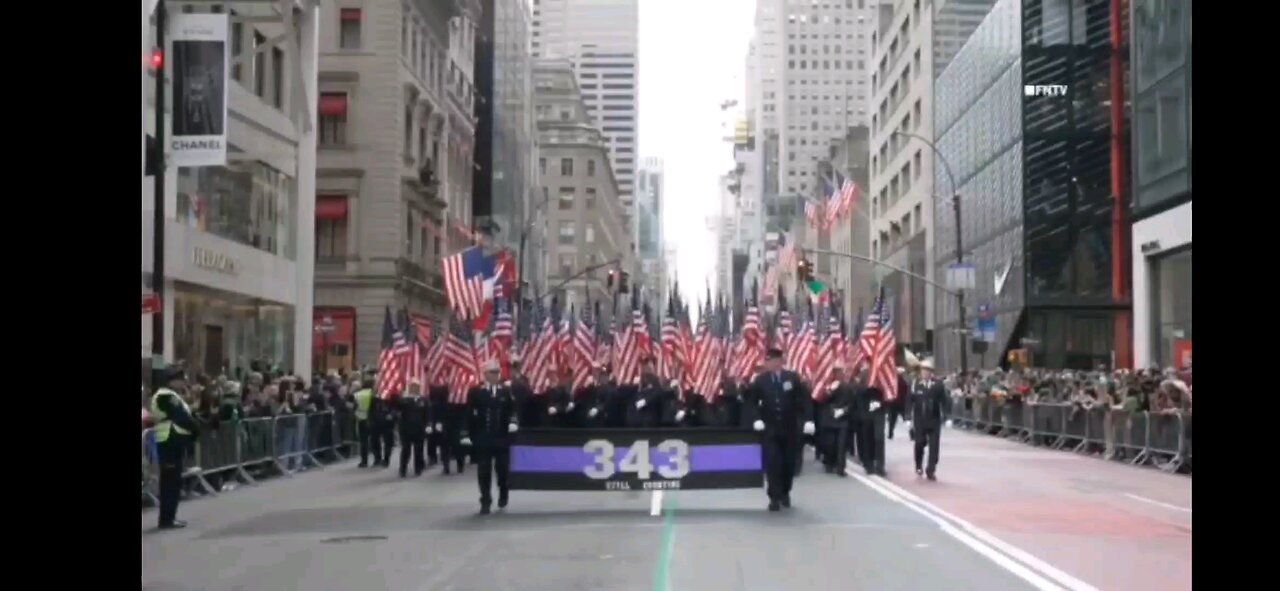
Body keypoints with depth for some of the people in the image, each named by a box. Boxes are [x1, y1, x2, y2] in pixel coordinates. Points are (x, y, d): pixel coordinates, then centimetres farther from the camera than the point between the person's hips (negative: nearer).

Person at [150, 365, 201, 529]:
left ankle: (168, 517, 19)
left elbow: (182, 416, 15)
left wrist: (193, 429, 3)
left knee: (171, 480, 14)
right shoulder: (166, 396, -17)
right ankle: (167, 519, -4)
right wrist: (196, 429, -9)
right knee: (171, 480, -7)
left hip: (172, 442, 11)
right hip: (171, 442, -11)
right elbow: (181, 418, -20)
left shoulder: (169, 395, 19)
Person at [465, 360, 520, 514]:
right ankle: (485, 502, 5)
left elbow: (512, 410, 8)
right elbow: (469, 414, 0)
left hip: (502, 438, 2)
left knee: (502, 468, 7)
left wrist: (513, 422, -10)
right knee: (484, 471, -2)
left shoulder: (506, 392, 8)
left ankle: (503, 495, 32)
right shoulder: (475, 392, 1)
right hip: (482, 438, -2)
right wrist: (467, 434, -4)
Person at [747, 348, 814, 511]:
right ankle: (774, 497, -4)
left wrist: (808, 420, -13)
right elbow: (752, 401, 4)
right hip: (770, 429, -1)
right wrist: (757, 419, -11)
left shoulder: (792, 378, -4)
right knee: (772, 463, -8)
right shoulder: (760, 380, -3)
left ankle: (785, 493, 28)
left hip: (790, 428, 1)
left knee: (789, 462, 8)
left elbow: (805, 399, -3)